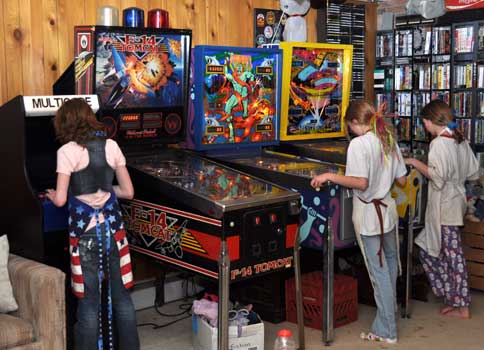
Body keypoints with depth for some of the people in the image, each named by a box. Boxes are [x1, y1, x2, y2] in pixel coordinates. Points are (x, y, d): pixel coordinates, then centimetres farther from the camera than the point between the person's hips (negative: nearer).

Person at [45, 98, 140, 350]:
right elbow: (128, 191, 5)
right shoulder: (111, 146, 2)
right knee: (121, 295, 14)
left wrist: (51, 194, 11)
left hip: (85, 232, -3)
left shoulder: (67, 152, -9)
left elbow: (60, 200, -11)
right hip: (112, 227, 4)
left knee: (89, 301, 5)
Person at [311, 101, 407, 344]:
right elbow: (401, 180, 8)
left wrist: (330, 176, -19)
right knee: (390, 260, 25)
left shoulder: (358, 144, -17)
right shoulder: (389, 140, 5)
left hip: (369, 214, -7)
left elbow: (361, 183, -26)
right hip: (388, 208, 7)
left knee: (379, 271, -1)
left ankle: (386, 331, 8)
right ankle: (388, 315, 44)